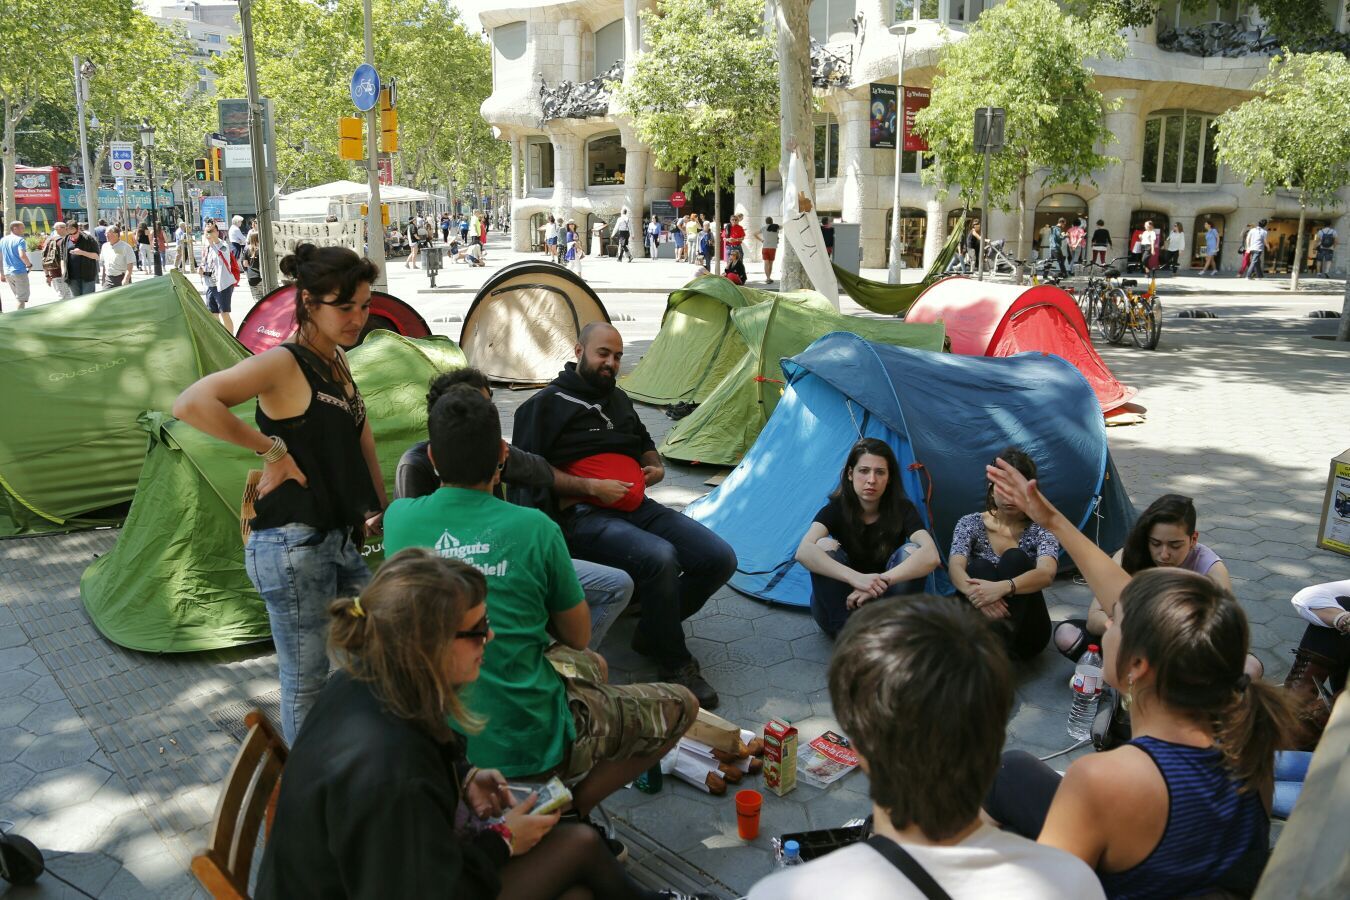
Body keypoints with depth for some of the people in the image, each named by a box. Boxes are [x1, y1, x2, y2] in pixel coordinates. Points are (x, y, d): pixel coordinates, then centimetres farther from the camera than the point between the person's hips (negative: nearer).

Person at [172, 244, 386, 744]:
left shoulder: (337, 360, 9)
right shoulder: (283, 364, -15)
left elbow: (360, 437, 20)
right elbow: (191, 404, -29)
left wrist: (377, 509, 16)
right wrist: (272, 449, -22)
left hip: (342, 540, 9)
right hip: (294, 547, -9)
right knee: (307, 684, 6)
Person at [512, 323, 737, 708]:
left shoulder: (618, 400, 23)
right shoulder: (547, 404, 1)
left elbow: (645, 442, 37)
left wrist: (656, 467, 14)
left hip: (637, 507, 8)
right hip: (584, 518, -7)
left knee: (720, 559, -9)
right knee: (659, 557, -36)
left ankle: (653, 633, 9)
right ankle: (674, 666, -15)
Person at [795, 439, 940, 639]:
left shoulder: (902, 509, -13)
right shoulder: (836, 508, -15)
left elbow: (931, 556, -31)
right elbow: (803, 551, -35)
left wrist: (881, 582, -42)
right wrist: (856, 578, -48)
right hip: (839, 607, 0)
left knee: (910, 551, -26)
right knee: (825, 546, -28)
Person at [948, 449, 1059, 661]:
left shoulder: (1040, 530, -4)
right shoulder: (970, 524, 0)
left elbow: (1046, 573, -24)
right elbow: (955, 567, -18)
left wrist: (1002, 588, -45)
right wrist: (976, 593, -42)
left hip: (1024, 634, -1)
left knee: (1015, 560, -24)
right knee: (980, 568, -26)